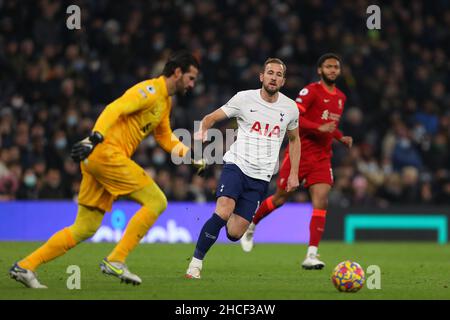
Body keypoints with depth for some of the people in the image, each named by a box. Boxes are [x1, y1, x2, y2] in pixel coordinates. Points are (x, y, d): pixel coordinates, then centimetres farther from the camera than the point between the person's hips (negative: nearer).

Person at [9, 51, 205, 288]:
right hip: (107, 152, -10)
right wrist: (95, 138, -34)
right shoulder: (150, 90, -8)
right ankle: (115, 261, -12)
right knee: (156, 201, -11)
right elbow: (115, 109, -21)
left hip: (98, 158, 10)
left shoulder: (165, 101, 23)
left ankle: (25, 266, 5)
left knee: (85, 229, 7)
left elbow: (165, 138, 34)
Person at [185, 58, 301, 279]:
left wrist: (294, 173, 17)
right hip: (236, 164, -2)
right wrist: (202, 131, -19)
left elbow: (294, 139, 23)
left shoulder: (290, 108, 6)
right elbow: (211, 118, 4)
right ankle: (196, 262, -15)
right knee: (223, 212, -28)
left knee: (234, 234, -6)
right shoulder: (244, 99, -2)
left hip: (260, 177, 2)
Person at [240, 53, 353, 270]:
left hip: (322, 157, 5)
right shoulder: (311, 91, -9)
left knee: (321, 202, -11)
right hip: (300, 152, -5)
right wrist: (319, 128, -27)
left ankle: (311, 255, -14)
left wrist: (341, 138, 12)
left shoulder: (340, 97, 14)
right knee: (281, 197, 5)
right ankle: (250, 225, 33)